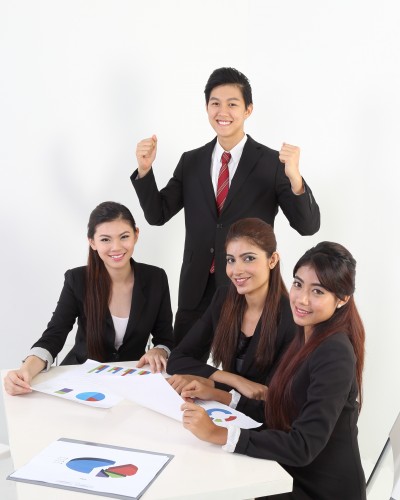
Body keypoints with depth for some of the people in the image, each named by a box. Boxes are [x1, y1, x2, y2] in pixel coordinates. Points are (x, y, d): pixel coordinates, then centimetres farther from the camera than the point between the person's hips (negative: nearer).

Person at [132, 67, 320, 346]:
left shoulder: (272, 163, -7)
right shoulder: (191, 161, 6)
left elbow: (308, 226, -12)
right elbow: (158, 215, 5)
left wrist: (295, 178, -30)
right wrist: (145, 170, -11)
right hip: (196, 291, 4)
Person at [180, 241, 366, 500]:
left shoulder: (335, 355, -22)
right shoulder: (308, 338, 5)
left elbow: (303, 447, -27)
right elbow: (278, 411, 9)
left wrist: (217, 434, -28)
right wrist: (216, 396, 3)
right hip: (295, 475, 7)